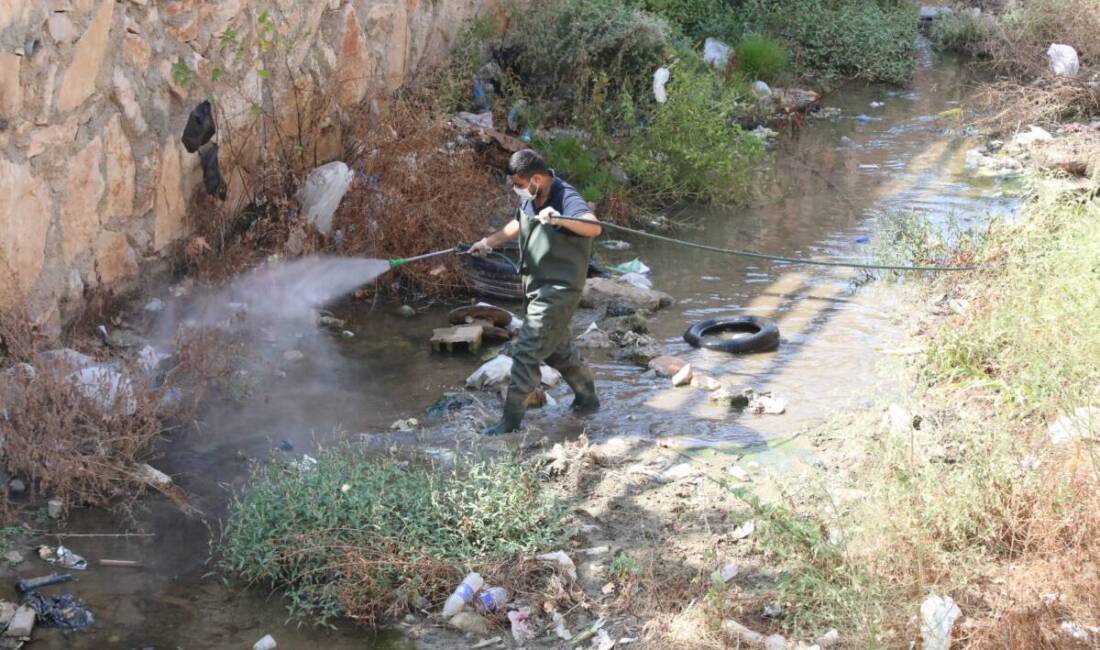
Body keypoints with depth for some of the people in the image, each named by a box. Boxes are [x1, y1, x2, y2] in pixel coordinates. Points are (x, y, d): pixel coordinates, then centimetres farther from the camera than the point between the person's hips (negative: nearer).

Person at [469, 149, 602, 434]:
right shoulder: (529, 199, 2)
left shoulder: (566, 198, -24)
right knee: (558, 349, 21)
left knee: (527, 352, -9)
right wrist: (490, 241, 28)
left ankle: (511, 421, -2)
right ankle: (587, 399, 37)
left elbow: (594, 227, -43)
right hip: (538, 287, 9)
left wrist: (560, 220, -58)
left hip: (558, 290, -9)